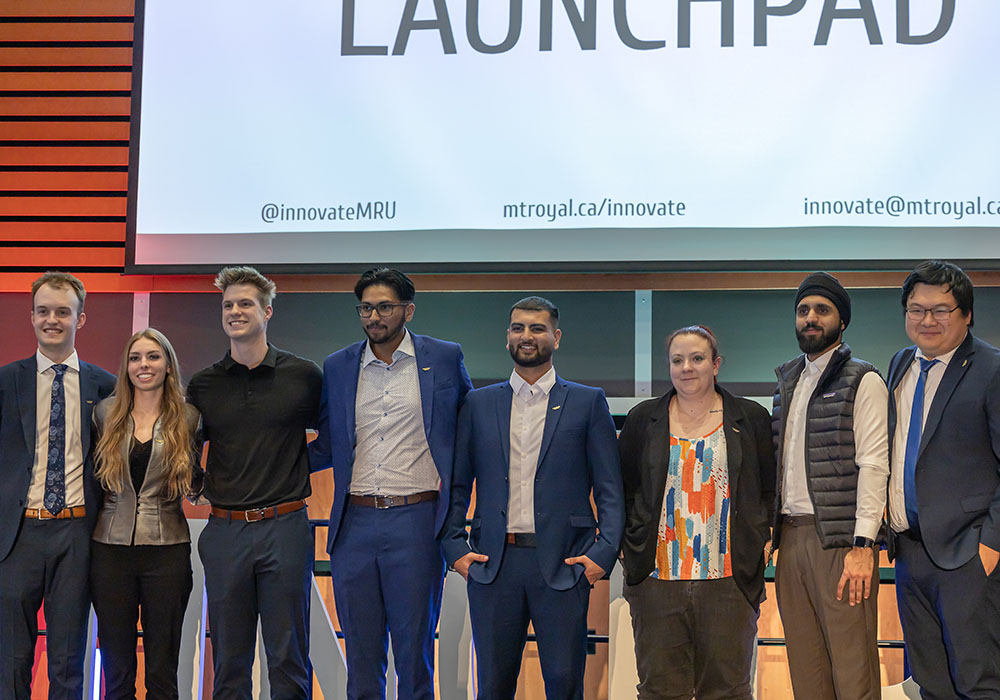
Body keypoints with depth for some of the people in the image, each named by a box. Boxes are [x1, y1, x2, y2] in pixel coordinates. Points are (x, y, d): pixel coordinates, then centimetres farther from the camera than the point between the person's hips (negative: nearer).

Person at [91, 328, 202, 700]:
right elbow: (93, 473, 15)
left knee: (162, 669, 6)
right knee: (116, 668, 7)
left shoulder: (187, 418, 2)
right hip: (111, 545, 1)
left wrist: (199, 492, -3)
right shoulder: (105, 412, 5)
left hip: (167, 547, -1)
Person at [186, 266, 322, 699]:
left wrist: (299, 467, 4)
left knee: (287, 658, 4)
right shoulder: (203, 385, 7)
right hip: (225, 532, 2)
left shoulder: (304, 375, 1)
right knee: (229, 661, 8)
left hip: (285, 528, -2)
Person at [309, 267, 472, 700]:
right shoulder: (337, 367, 8)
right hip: (355, 524, 3)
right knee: (361, 654, 9)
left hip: (416, 521, -2)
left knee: (414, 649, 3)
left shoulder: (445, 358, 2)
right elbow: (327, 446, 16)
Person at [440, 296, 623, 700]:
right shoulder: (478, 404, 12)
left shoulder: (587, 402, 6)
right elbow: (456, 484, 12)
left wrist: (604, 552, -8)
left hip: (563, 565, -1)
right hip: (492, 562, 2)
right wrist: (455, 547, 0)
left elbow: (610, 489, 3)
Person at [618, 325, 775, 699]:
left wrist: (759, 540, 0)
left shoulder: (751, 419, 7)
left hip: (728, 580, -1)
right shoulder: (642, 419, 9)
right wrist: (628, 545, 4)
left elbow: (771, 489, 11)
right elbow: (620, 490, 14)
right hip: (657, 579, 1)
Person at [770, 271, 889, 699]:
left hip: (840, 538, -6)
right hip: (791, 536, 6)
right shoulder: (788, 382, 18)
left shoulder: (863, 381, -2)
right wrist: (769, 533, 11)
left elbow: (873, 465, -9)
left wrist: (862, 545, -17)